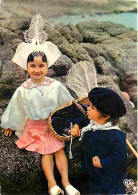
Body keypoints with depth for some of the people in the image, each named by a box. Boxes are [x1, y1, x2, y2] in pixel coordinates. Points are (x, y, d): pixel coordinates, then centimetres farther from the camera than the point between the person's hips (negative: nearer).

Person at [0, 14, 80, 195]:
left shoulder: (55, 85, -13)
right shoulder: (23, 90, -12)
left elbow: (68, 103, 0)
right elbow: (15, 109, 2)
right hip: (35, 127, 0)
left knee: (59, 149, -5)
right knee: (46, 152, -6)